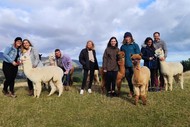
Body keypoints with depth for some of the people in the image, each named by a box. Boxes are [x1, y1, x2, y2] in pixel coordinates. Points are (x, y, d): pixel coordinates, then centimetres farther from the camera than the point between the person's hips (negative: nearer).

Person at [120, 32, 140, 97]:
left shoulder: (135, 45, 1)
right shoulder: (123, 46, 11)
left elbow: (138, 55, -1)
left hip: (133, 65, -3)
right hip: (126, 65, 3)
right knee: (128, 79, 10)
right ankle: (131, 91, 24)